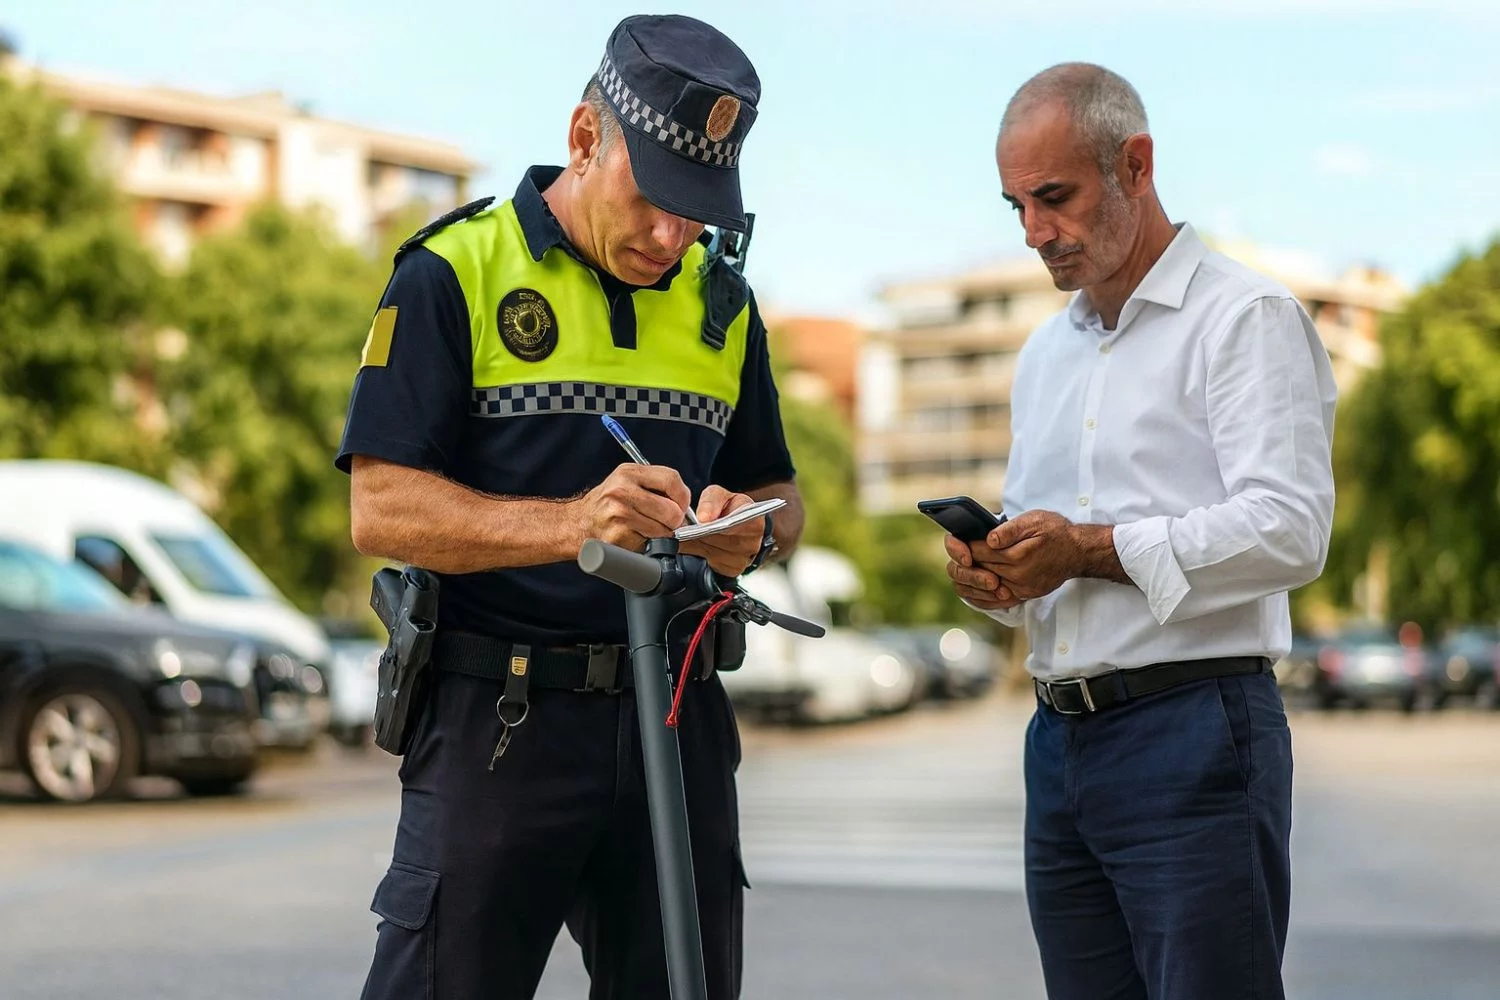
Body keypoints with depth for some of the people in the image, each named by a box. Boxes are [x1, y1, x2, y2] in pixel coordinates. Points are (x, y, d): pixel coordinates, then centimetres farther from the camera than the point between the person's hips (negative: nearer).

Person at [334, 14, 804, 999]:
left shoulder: (721, 301, 13)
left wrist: (756, 530, -6)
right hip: (498, 721, -5)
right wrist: (570, 523, -25)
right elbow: (383, 509, -11)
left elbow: (781, 494, 19)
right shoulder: (455, 270, -4)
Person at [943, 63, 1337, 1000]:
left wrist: (1093, 550, -18)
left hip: (1192, 729, -7)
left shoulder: (1245, 317, -4)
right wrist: (996, 574, 3)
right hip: (1061, 737, 8)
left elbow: (1289, 531, -16)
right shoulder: (1047, 351, 21)